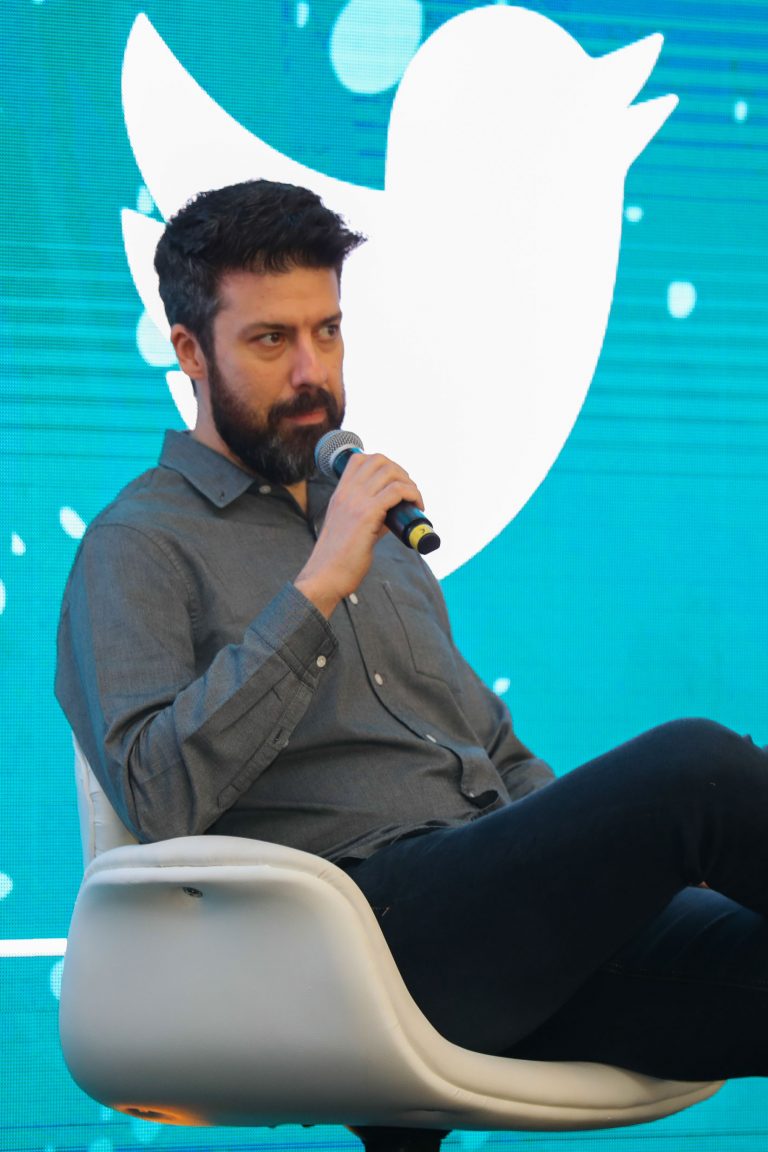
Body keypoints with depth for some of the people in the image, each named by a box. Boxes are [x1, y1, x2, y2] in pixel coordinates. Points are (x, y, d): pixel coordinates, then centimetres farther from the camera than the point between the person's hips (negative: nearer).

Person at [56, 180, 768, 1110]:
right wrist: (315, 593, -14)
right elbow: (157, 795, -12)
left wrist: (630, 856, 12)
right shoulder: (139, 546, 5)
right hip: (367, 909, -7)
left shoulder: (377, 536, 29)